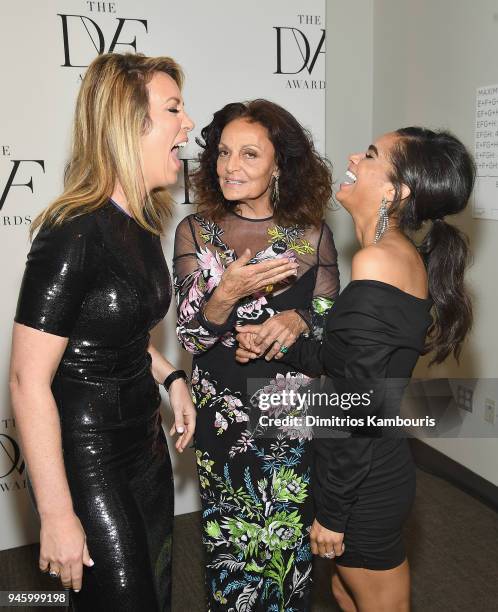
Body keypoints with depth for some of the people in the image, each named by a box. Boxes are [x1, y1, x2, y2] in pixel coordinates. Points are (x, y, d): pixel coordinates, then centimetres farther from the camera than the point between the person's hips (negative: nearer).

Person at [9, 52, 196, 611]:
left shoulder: (140, 224, 3)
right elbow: (28, 381, -23)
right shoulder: (73, 234, -24)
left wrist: (169, 377, 5)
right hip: (85, 458, -8)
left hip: (145, 444, 8)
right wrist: (57, 516, -20)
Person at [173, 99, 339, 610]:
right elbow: (190, 336, -8)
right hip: (222, 413, 1)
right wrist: (226, 295, -27)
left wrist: (298, 319, -21)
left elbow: (331, 322, 2)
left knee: (290, 535, 13)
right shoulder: (195, 231, -4)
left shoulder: (312, 234, -5)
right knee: (228, 536, 14)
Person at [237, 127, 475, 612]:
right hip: (382, 468, 8)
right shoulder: (408, 258, 4)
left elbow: (364, 405, -24)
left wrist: (333, 511, -16)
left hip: (363, 483, -8)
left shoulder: (376, 260, -24)